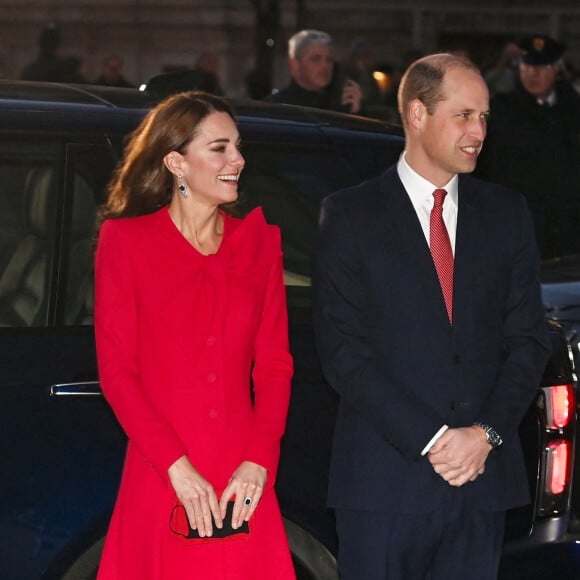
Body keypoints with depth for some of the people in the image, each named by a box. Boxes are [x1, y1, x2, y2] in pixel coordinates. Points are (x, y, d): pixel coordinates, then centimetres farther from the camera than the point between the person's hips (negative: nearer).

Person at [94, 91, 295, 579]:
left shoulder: (259, 240, 10)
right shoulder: (126, 241, 1)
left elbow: (274, 363, 6)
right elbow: (116, 370, -3)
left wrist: (259, 462, -8)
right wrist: (177, 467, -13)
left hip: (243, 486, 2)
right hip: (160, 485, -2)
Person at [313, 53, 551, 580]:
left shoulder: (507, 214, 11)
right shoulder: (351, 215, 0)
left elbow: (528, 338, 8)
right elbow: (342, 352, -7)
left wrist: (487, 434, -8)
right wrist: (431, 440, -13)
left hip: (484, 477, 3)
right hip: (385, 478, -3)